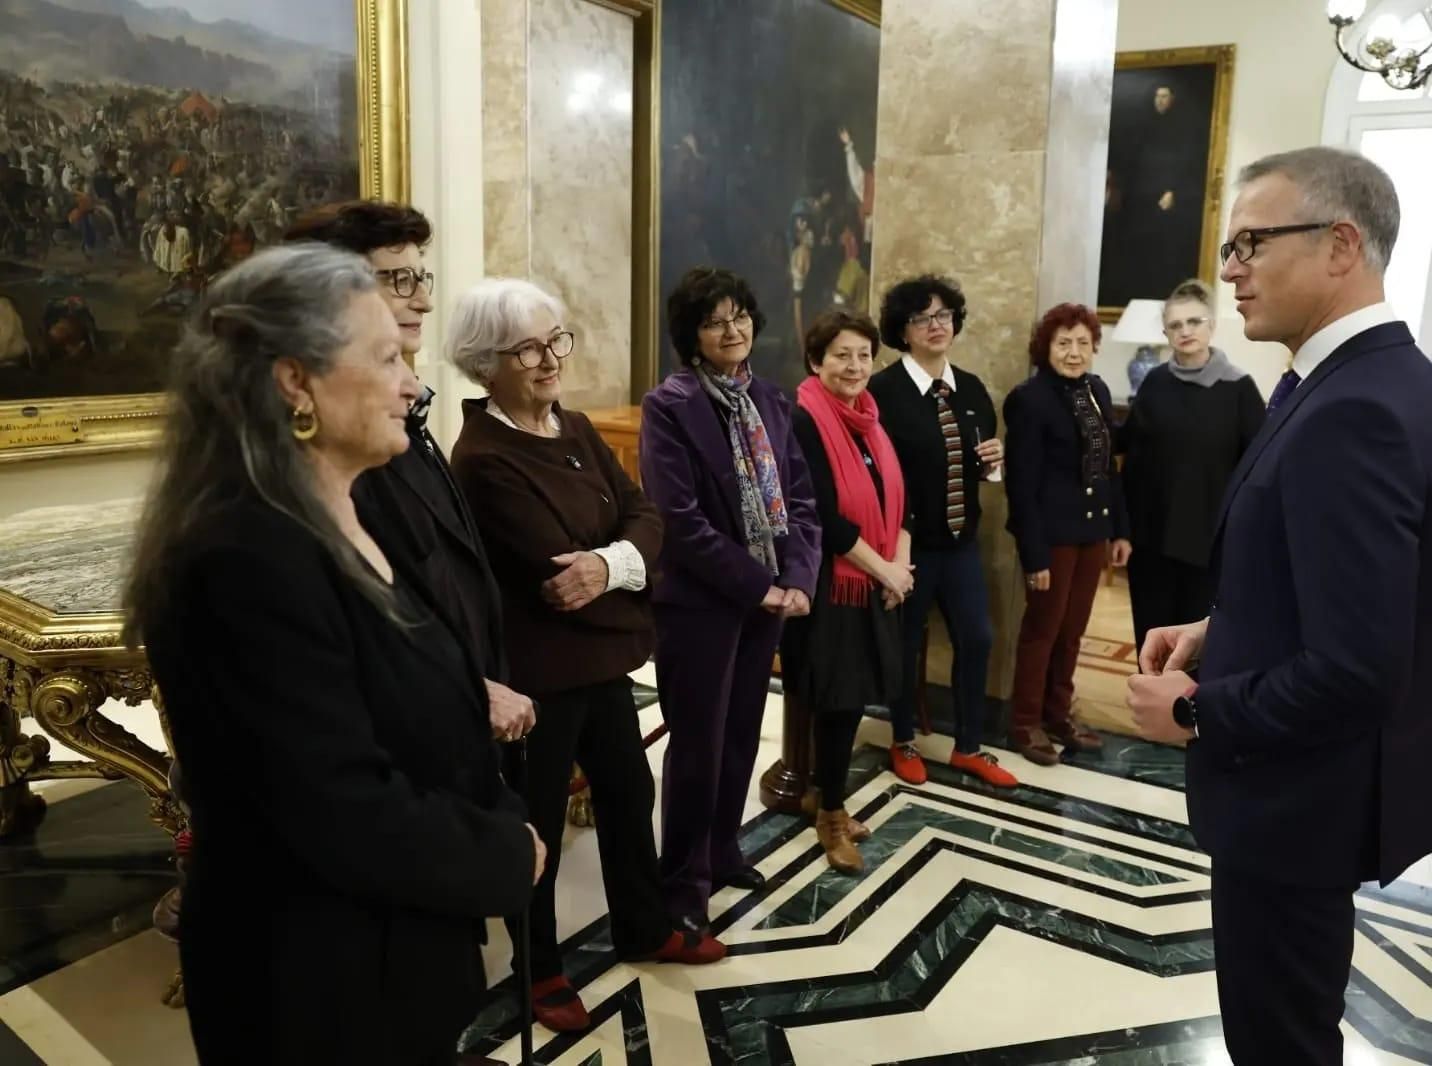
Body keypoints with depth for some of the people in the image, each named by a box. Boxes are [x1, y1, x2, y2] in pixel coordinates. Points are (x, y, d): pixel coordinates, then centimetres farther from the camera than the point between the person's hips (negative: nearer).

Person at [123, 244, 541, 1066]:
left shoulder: (344, 524, 3)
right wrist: (510, 854, -14)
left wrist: (502, 821, -7)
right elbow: (352, 821, -30)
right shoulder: (247, 560, -27)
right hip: (318, 982, -8)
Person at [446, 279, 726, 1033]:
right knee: (538, 819, 10)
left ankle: (643, 928, 43)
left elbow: (645, 516, -2)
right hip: (537, 668, -8)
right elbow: (556, 576, -25)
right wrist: (627, 573, -10)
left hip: (598, 656, 8)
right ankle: (540, 970, 32)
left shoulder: (575, 429, 5)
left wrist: (610, 563, -23)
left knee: (629, 793, 21)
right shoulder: (483, 459, -20)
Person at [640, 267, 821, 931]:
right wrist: (757, 585, -16)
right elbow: (679, 517, -18)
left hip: (770, 595, 6)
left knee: (741, 733, 16)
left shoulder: (771, 402, 8)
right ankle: (684, 878, 22)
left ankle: (723, 851, 35)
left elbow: (800, 498, 6)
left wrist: (797, 579, -9)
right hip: (699, 600, -6)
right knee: (698, 742, 4)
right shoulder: (669, 406, -11)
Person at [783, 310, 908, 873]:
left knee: (852, 697, 12)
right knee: (838, 699, 0)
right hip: (830, 584, -7)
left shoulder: (868, 418, 10)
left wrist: (900, 562, -4)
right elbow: (823, 515, -19)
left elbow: (896, 496, 12)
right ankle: (831, 814, 18)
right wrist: (884, 570, -12)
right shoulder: (803, 421, -14)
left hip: (875, 583, 7)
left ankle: (829, 800, 29)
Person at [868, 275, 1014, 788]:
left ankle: (968, 747, 28)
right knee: (905, 644, 9)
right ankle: (904, 743, 30)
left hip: (962, 539, 6)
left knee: (976, 639, 10)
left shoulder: (972, 389, 7)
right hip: (908, 541, -5)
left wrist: (993, 459, -6)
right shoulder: (884, 390, -13)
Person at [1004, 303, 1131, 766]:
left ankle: (1059, 713, 31)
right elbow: (1022, 484, -16)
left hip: (1092, 528, 6)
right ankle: (1026, 723, 21)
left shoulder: (1098, 390, 7)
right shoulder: (1028, 398, -13)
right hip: (1054, 532, -6)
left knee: (1073, 629, 15)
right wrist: (1033, 553, -18)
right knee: (1042, 628, 6)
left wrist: (1120, 527, 10)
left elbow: (1108, 465, 13)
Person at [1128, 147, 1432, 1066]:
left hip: (1301, 793, -9)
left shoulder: (1350, 412, -27)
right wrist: (1221, 632, 5)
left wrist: (1196, 713, -17)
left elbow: (1355, 669, -30)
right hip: (1309, 779, 10)